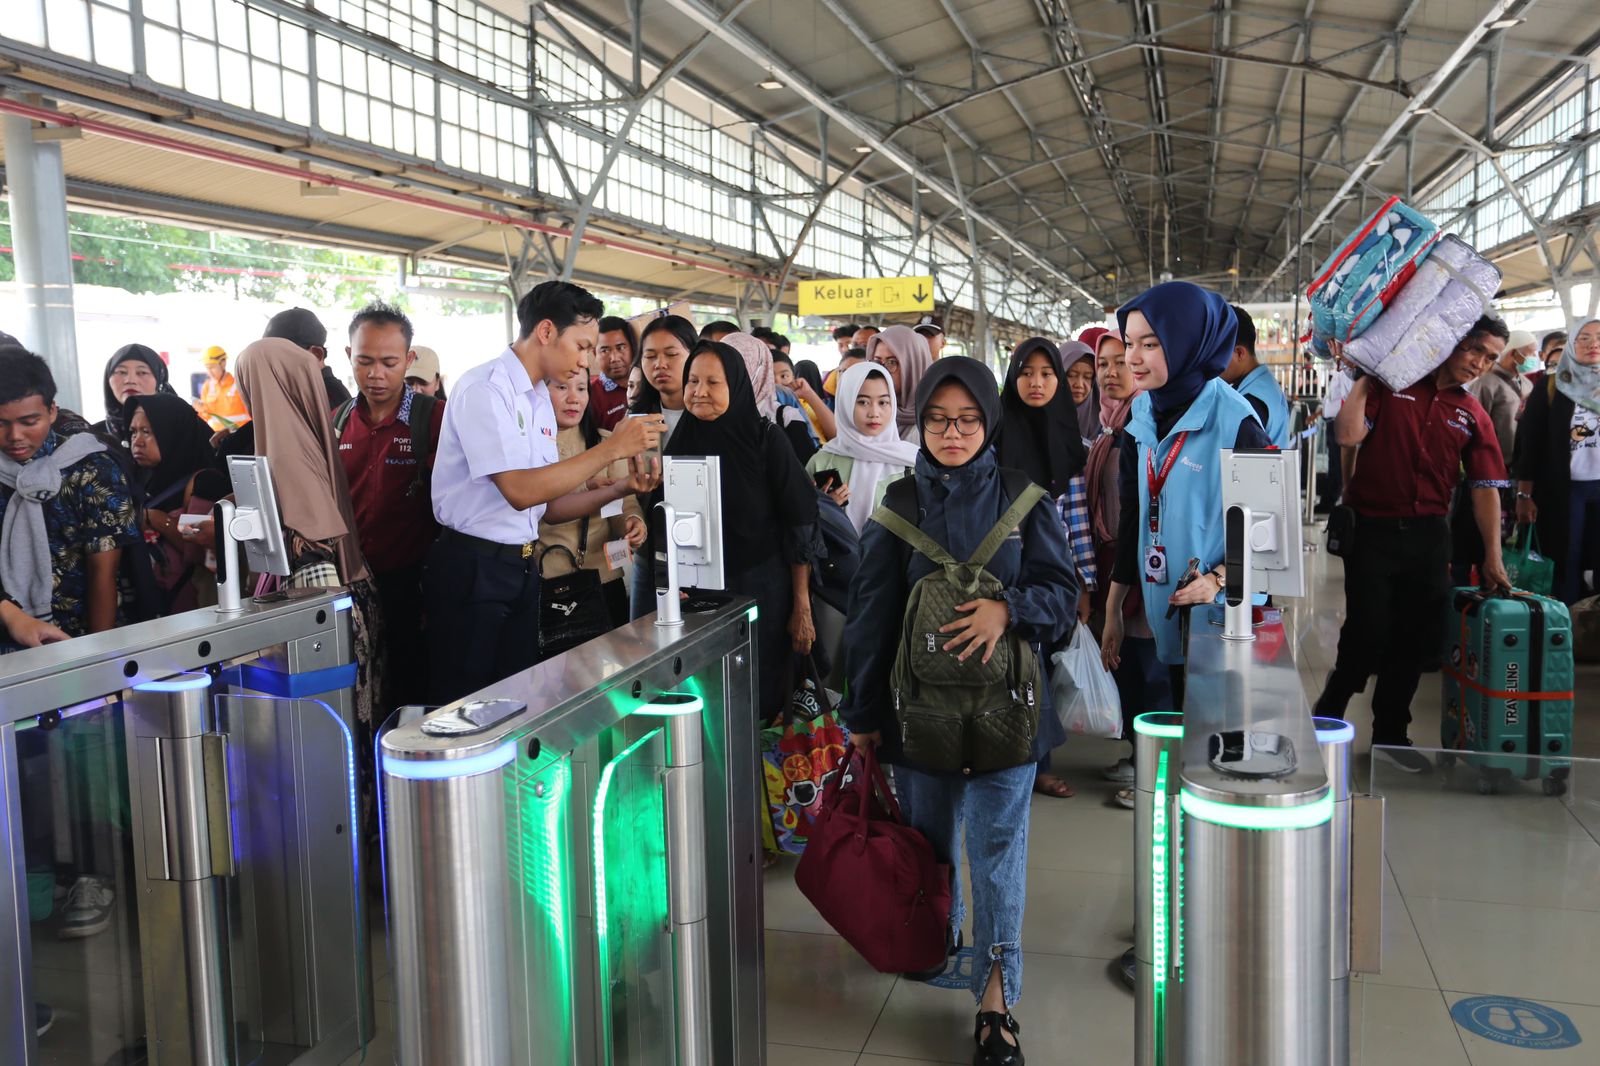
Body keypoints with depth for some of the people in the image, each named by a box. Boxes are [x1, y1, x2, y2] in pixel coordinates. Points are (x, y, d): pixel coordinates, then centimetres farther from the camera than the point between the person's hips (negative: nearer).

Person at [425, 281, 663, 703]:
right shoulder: (484, 388, -14)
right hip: (474, 569, -8)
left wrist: (621, 488, -2)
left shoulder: (540, 400, 12)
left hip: (523, 568, 8)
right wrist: (612, 448, -22)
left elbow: (547, 506, 12)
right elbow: (520, 491, -24)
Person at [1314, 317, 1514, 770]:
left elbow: (1485, 488, 8)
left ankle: (1390, 734, 25)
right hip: (1372, 529, -4)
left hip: (1429, 536, 4)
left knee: (1417, 640, 8)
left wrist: (1492, 557, 4)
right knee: (1368, 635, -7)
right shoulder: (1390, 384, 1)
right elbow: (1349, 434, -12)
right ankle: (1326, 719, 17)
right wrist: (1361, 377, -7)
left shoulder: (1474, 416, 10)